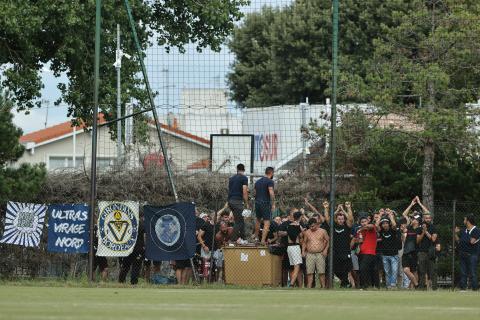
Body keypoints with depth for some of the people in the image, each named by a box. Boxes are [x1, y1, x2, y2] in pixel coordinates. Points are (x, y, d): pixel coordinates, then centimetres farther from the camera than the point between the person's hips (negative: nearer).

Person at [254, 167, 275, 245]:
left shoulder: (258, 182, 15)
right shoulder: (270, 181, -9)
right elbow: (271, 193, -20)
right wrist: (273, 204, -16)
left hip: (257, 203, 7)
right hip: (266, 203, -7)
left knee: (258, 220, 27)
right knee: (267, 223, -7)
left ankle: (256, 236, 42)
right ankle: (263, 240, -16)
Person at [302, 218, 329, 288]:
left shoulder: (322, 231, 3)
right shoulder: (307, 232, 8)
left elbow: (328, 241, 8)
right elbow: (304, 242, 17)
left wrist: (325, 249, -5)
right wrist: (303, 251, 4)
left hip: (320, 254, -1)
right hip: (309, 254, 1)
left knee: (321, 272, -2)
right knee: (309, 272, -5)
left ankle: (323, 287, 3)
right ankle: (309, 287, -5)